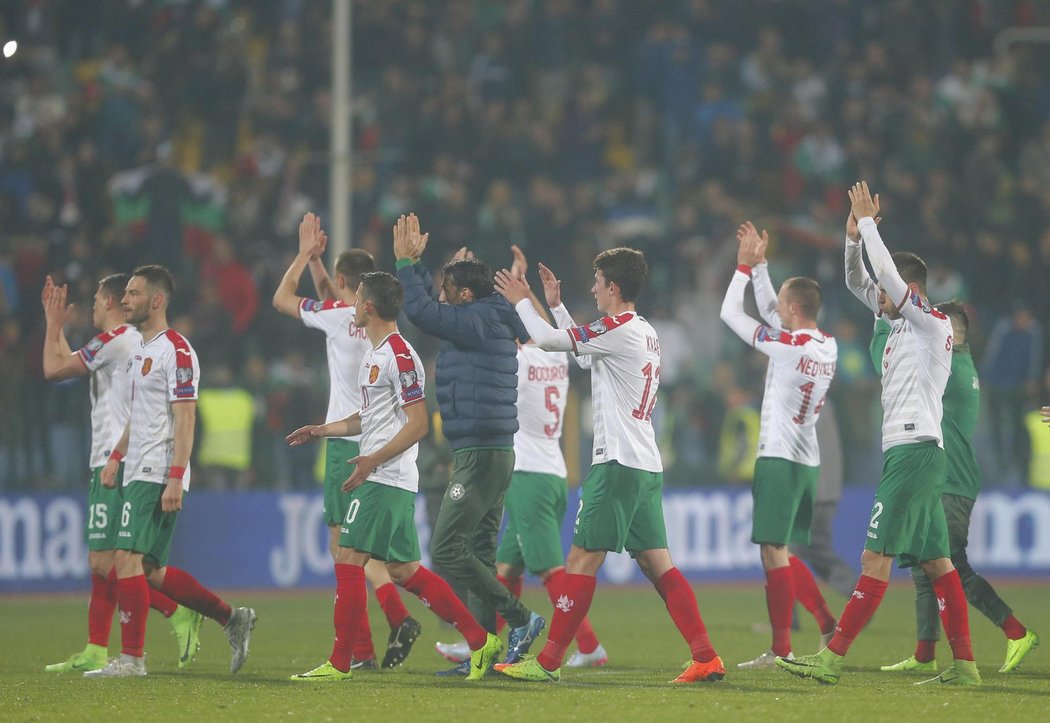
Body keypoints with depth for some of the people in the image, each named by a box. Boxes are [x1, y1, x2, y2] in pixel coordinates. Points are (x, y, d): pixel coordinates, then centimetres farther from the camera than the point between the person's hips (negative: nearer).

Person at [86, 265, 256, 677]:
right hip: (139, 473, 10)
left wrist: (175, 478, -23)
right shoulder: (140, 349, 17)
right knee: (152, 571, 9)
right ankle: (233, 619, 16)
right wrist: (116, 457, 19)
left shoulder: (176, 351, -12)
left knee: (128, 559, -14)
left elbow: (185, 419, -17)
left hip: (157, 476, -10)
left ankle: (131, 657, -10)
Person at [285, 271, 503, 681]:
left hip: (385, 479, -10)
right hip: (377, 476, 10)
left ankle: (339, 663, -7)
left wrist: (373, 460, -24)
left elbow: (418, 424, -18)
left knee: (348, 559, -10)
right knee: (404, 570, 9)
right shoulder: (375, 355, 17)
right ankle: (481, 639, 11)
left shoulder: (400, 356, -14)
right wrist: (324, 429, 24)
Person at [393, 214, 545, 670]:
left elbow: (421, 310, -18)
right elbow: (434, 309, 32)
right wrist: (415, 263, 32)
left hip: (480, 456, -10)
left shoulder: (478, 322, -12)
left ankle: (520, 618, -12)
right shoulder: (487, 324, 16)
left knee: (446, 551, -11)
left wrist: (406, 261, -6)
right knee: (479, 554, 9)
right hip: (495, 454, 10)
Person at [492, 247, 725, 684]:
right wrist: (555, 304, 32)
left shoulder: (618, 330, -12)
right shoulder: (646, 333, 17)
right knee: (656, 562, 6)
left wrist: (521, 302, 6)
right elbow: (581, 351, 32)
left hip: (618, 463, -9)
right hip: (647, 466, 9)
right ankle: (706, 659, -2)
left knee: (582, 560, -5)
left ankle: (548, 662, -3)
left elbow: (548, 340, -10)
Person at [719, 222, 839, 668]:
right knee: (781, 554, 16)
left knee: (774, 552, -7)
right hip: (808, 460, 8)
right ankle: (829, 629, 12)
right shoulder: (828, 346, 9)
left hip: (780, 458, -8)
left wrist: (745, 266, 6)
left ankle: (781, 649, -9)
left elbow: (730, 313, -5)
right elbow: (769, 313, 24)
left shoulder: (787, 345, -14)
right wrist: (759, 264, 23)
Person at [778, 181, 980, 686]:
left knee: (876, 556, -13)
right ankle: (964, 666, 6)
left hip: (914, 450, -10)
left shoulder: (932, 323, -7)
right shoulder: (906, 323, 18)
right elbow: (858, 283, 24)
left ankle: (832, 659, -18)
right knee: (935, 561, 7)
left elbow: (887, 273, -17)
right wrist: (853, 235, 9)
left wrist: (869, 222, -7)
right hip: (910, 451, 10)